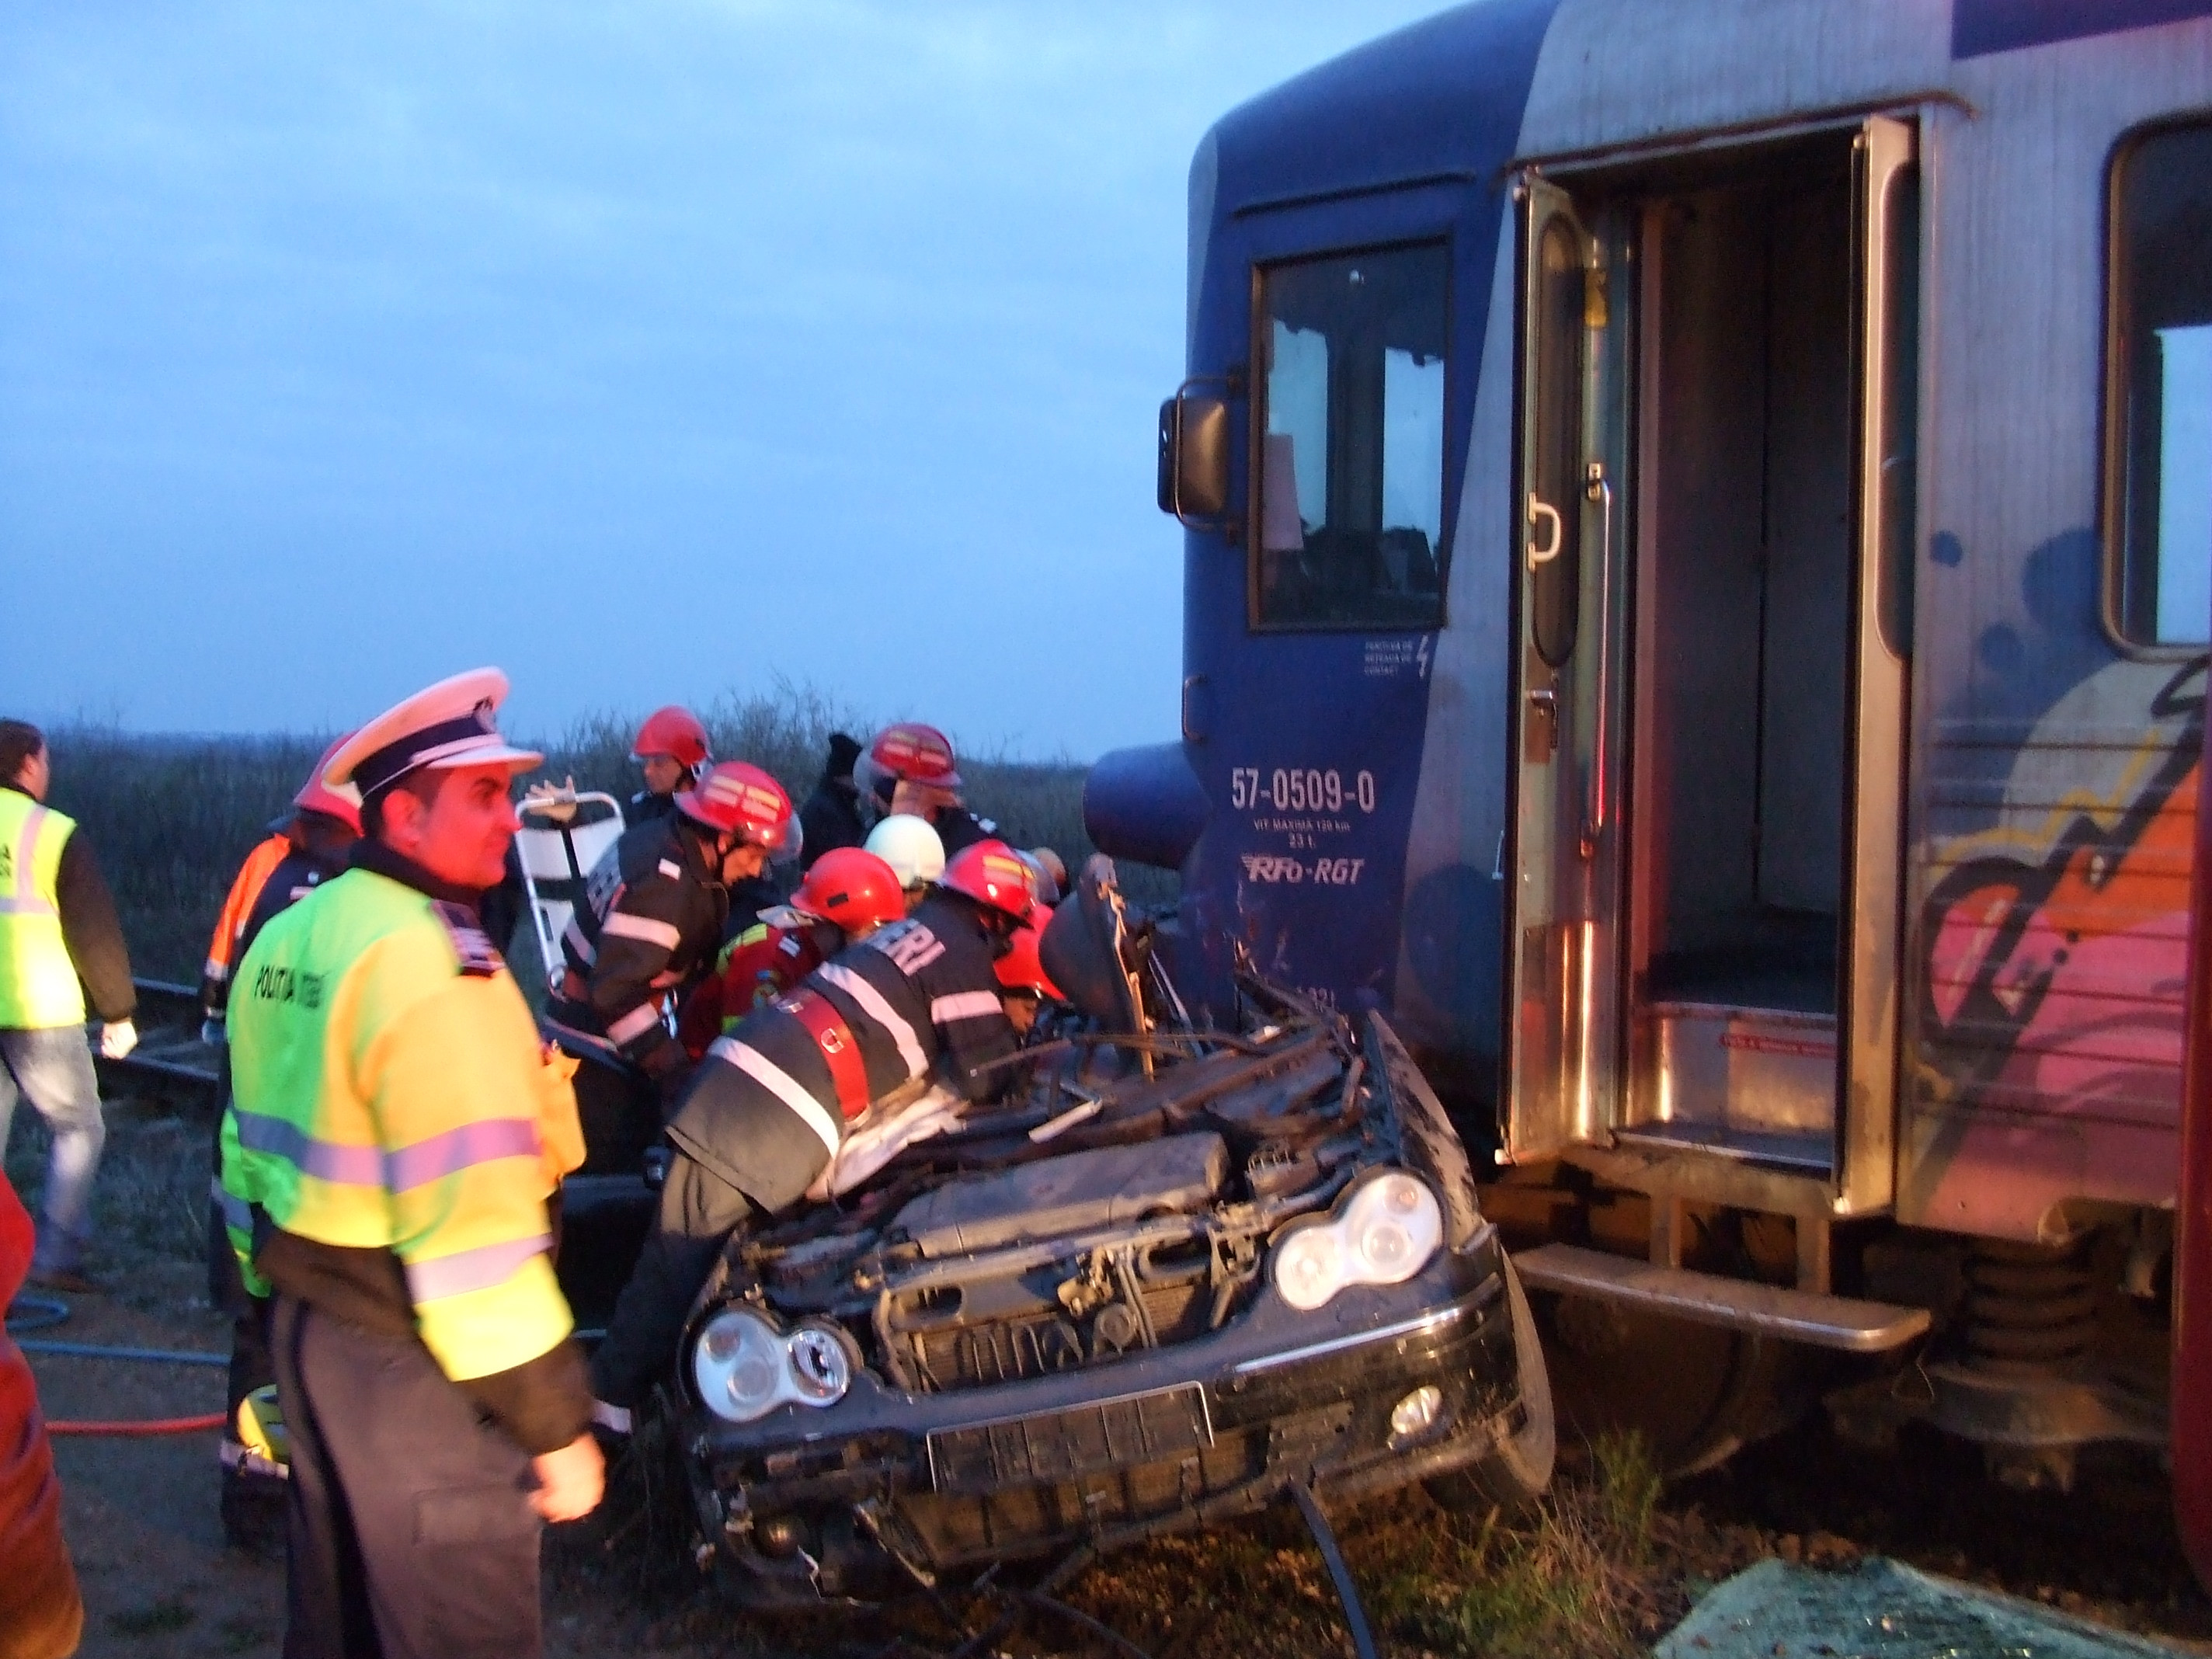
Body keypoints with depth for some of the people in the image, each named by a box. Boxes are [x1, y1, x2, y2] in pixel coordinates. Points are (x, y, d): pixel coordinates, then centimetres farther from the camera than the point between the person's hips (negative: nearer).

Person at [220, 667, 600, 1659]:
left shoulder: (283, 940, 8)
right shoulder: (429, 961, -22)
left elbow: (255, 1145, 15)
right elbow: (472, 1219, -26)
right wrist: (554, 1421, -21)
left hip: (308, 1324, 9)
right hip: (412, 1357, -9)